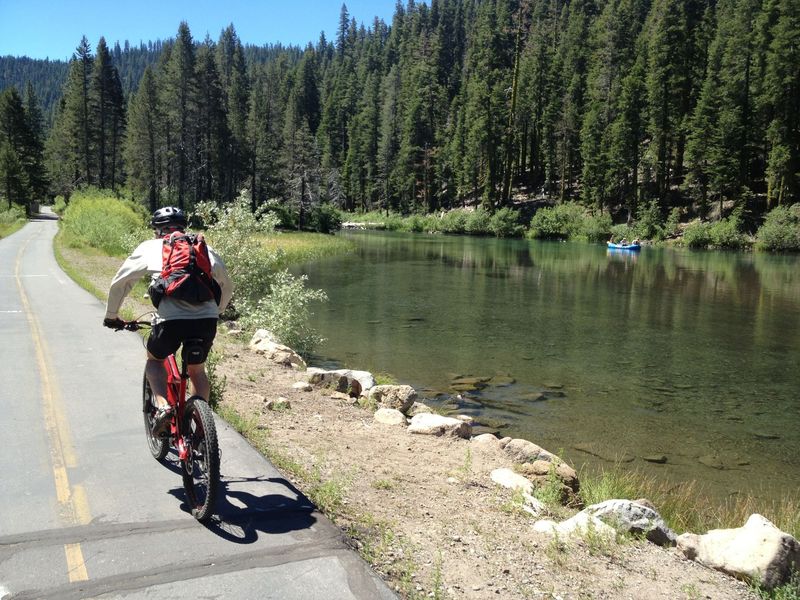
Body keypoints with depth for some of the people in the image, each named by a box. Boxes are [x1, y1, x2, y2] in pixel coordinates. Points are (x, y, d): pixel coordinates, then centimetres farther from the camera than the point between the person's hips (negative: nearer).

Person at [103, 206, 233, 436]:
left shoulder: (150, 247, 18)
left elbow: (119, 283, 23)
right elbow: (227, 287, 27)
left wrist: (111, 315, 37)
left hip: (170, 319, -2)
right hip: (207, 319, 2)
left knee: (154, 360, 28)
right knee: (197, 370, 27)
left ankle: (163, 406, 7)